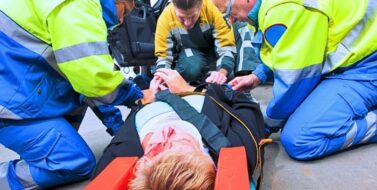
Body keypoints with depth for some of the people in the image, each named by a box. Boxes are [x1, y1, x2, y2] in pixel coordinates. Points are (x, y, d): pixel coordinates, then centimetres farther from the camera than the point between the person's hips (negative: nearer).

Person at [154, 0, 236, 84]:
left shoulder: (212, 9, -30)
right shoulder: (166, 17, -27)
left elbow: (226, 46, -30)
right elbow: (163, 55, -21)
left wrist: (222, 72, -50)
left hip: (213, 49, 1)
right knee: (191, 69, -34)